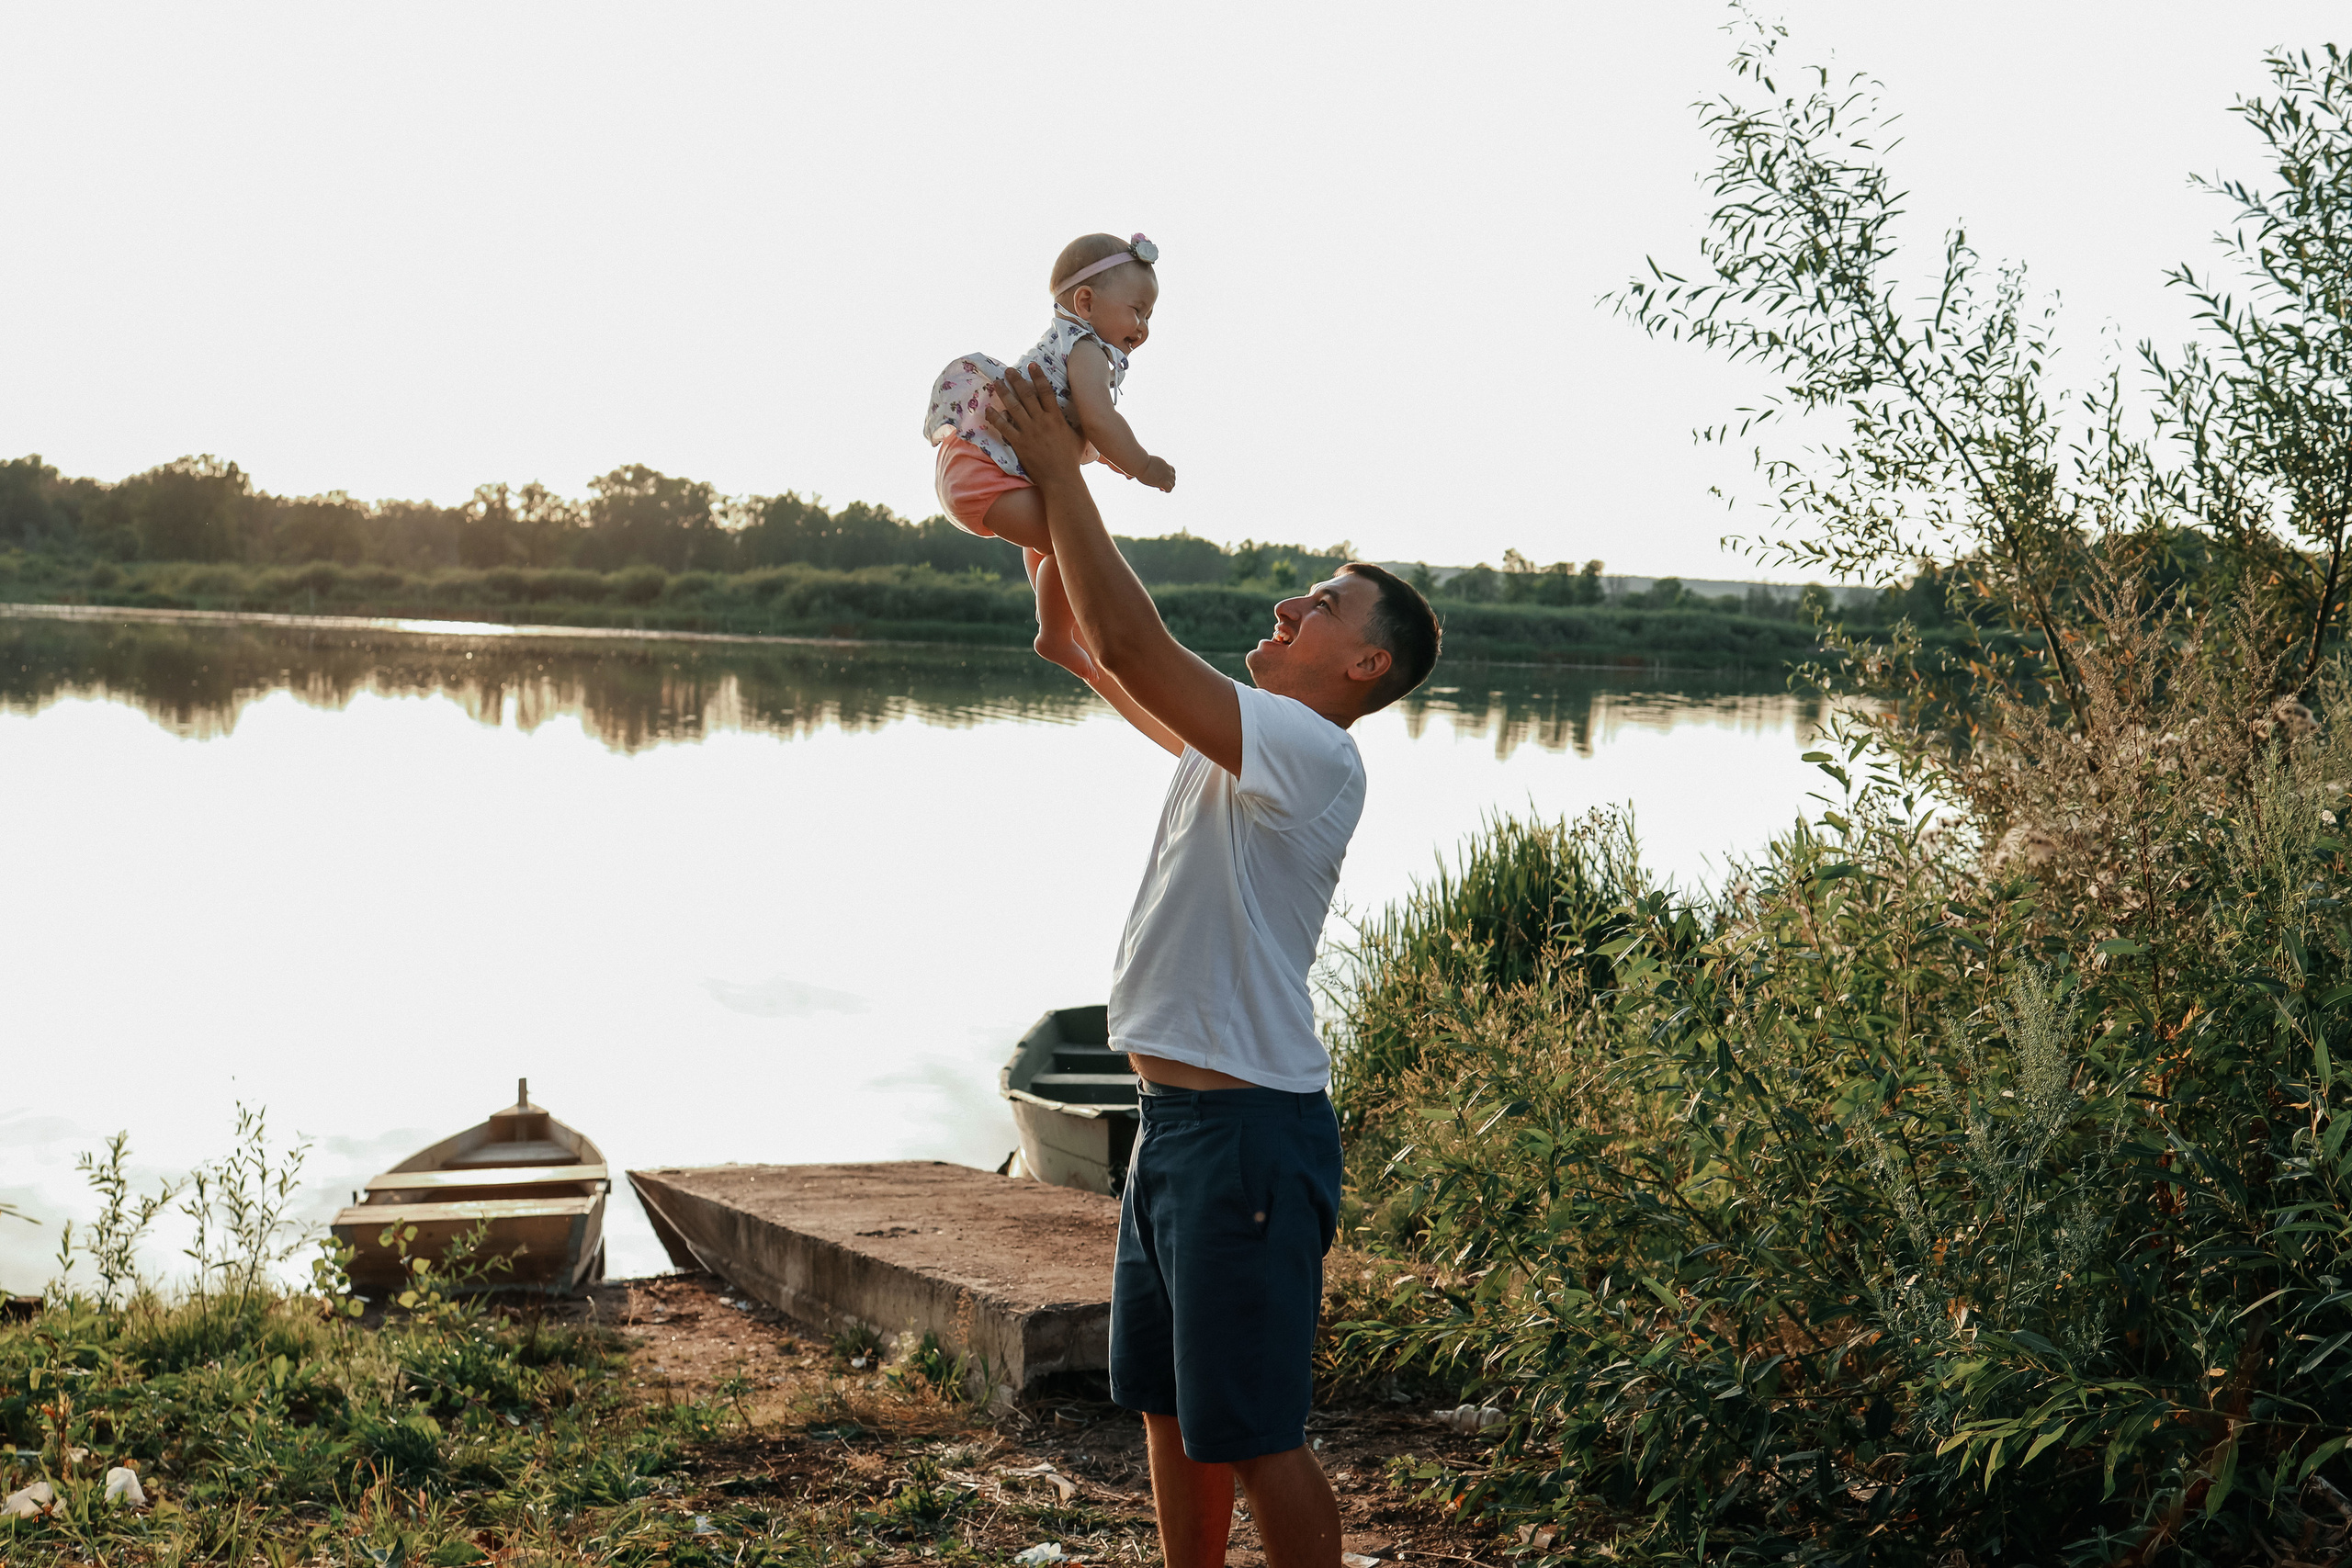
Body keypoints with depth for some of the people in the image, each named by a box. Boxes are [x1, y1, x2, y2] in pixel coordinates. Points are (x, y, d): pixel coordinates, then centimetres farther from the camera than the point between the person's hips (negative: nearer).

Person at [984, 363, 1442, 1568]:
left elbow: (1129, 642, -25)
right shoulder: (1233, 736, 12)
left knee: (1254, 1434, -2)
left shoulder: (1314, 754, -16)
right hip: (1174, 1118, 10)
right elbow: (1087, 645, 18)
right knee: (1170, 1411, 19)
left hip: (1248, 1130, -10)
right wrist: (1036, 497, 7)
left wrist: (1063, 472, -18)